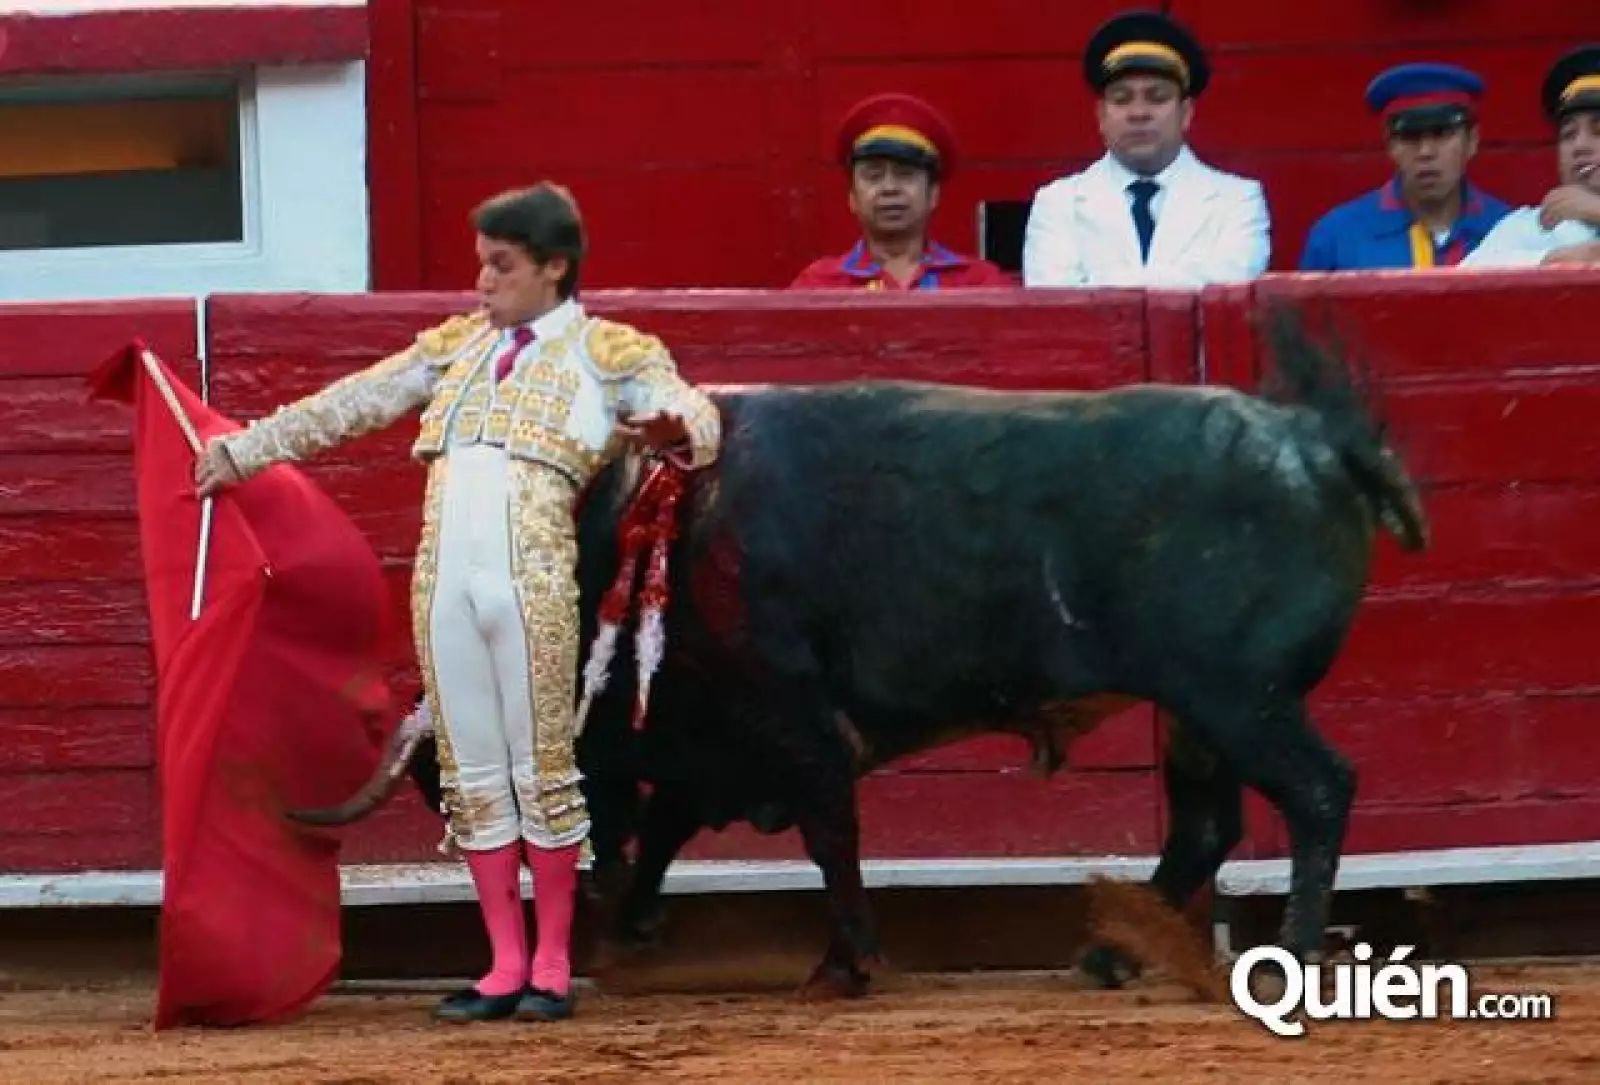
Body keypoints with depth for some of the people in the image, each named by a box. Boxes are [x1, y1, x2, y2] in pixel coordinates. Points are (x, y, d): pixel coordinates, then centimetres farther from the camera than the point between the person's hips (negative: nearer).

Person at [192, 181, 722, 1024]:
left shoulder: (609, 352, 7)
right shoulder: (458, 345, 20)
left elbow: (698, 416, -5)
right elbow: (351, 405, 23)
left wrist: (672, 427, -29)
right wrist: (243, 450, 21)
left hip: (533, 584, -5)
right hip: (442, 582, 5)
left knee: (541, 768, -1)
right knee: (473, 775, 6)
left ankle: (552, 964, 8)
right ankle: (505, 965, 12)